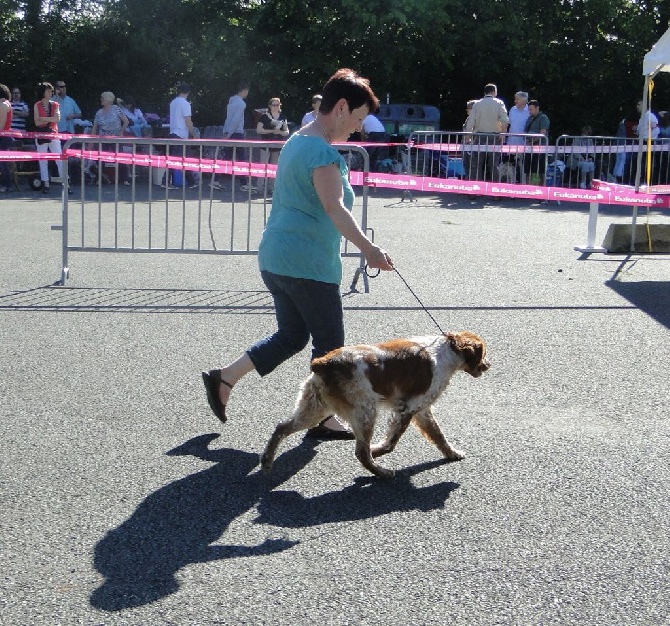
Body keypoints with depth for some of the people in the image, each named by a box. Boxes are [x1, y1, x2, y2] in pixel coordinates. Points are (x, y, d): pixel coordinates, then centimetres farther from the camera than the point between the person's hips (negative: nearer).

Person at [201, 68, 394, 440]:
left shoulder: (296, 142, 16)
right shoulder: (322, 151, -16)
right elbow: (334, 208, -28)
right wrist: (368, 249, -37)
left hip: (275, 259, 10)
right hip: (308, 264, -10)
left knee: (291, 337, 18)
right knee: (329, 343, 4)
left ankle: (223, 379, 16)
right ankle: (321, 420, 14)